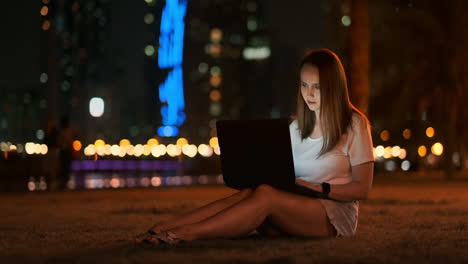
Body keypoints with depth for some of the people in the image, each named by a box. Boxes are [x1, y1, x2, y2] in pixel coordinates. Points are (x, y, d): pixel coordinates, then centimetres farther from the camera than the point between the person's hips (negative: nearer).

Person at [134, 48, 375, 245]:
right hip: (295, 213, 5)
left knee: (265, 195, -33)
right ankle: (162, 228, -43)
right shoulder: (298, 126, 16)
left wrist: (320, 189, -18)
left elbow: (362, 189, -3)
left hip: (336, 214, -5)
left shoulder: (354, 125, -1)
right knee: (248, 194, -27)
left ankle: (186, 234, -45)